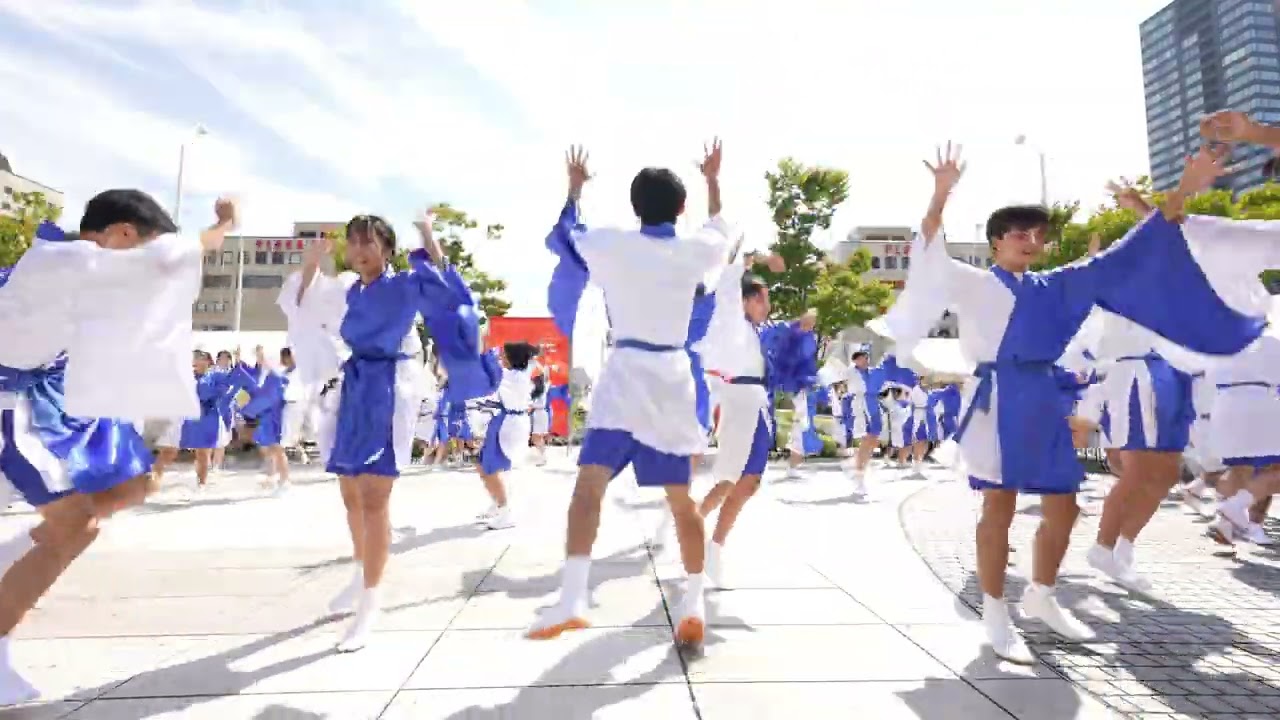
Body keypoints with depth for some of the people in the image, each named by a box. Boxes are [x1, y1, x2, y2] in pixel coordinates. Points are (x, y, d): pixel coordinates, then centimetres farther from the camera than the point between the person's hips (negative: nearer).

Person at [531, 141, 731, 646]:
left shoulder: (610, 245, 0)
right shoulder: (695, 251, 6)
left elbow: (561, 236, 20)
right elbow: (720, 231, 30)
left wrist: (574, 187, 34)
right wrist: (713, 179, 42)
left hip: (626, 374, -3)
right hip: (673, 377, 3)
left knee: (589, 483, -11)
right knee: (681, 498, 11)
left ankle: (572, 600, -24)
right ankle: (694, 604, 17)